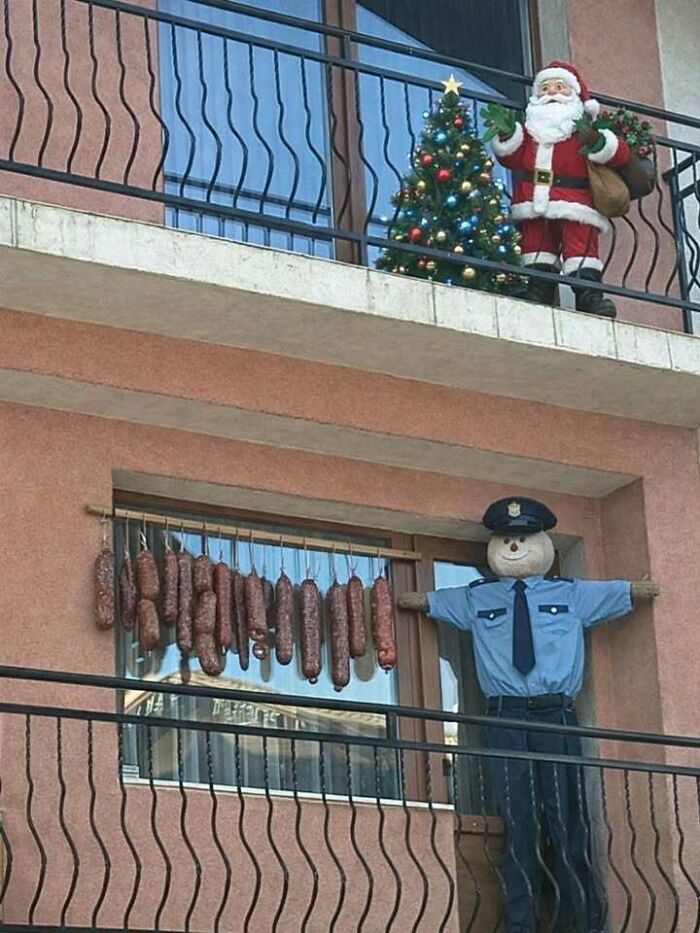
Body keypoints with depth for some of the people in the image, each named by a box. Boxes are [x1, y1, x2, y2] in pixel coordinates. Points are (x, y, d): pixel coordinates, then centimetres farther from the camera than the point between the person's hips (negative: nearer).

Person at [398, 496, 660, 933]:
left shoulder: (572, 595, 14)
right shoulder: (475, 599, 16)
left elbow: (625, 593, 20)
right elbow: (422, 600, 26)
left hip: (557, 716, -1)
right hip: (507, 719, 1)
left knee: (568, 817, -5)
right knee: (519, 821, -3)